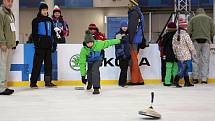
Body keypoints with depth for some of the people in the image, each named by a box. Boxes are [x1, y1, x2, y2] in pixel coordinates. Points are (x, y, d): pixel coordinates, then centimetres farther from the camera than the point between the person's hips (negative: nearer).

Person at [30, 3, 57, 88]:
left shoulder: (49, 20, 16)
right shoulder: (36, 20, 0)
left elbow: (53, 33, 20)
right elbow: (34, 34, -4)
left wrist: (54, 44, 12)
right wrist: (36, 45, -12)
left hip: (48, 46, 6)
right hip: (40, 46, -5)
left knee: (48, 64, 7)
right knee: (37, 64, -7)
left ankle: (48, 81, 15)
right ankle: (33, 82, -3)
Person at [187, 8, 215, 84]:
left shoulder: (193, 19, 10)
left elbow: (189, 31, 3)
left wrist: (190, 39, 17)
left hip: (196, 40, 0)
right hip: (206, 41, 0)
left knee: (196, 59, 5)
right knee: (205, 60, 1)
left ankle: (195, 78, 4)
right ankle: (204, 78, -1)